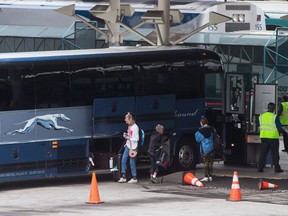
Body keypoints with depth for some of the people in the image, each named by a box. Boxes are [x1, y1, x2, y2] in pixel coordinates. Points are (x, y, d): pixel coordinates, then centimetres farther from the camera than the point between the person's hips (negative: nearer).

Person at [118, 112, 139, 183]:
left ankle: (134, 178, 6)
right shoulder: (129, 126, 12)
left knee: (132, 162, -4)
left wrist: (128, 138, -19)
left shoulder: (135, 127, -13)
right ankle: (123, 177, 8)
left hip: (133, 147, -9)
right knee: (123, 160, 4)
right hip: (128, 146, 9)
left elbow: (136, 139, -15)